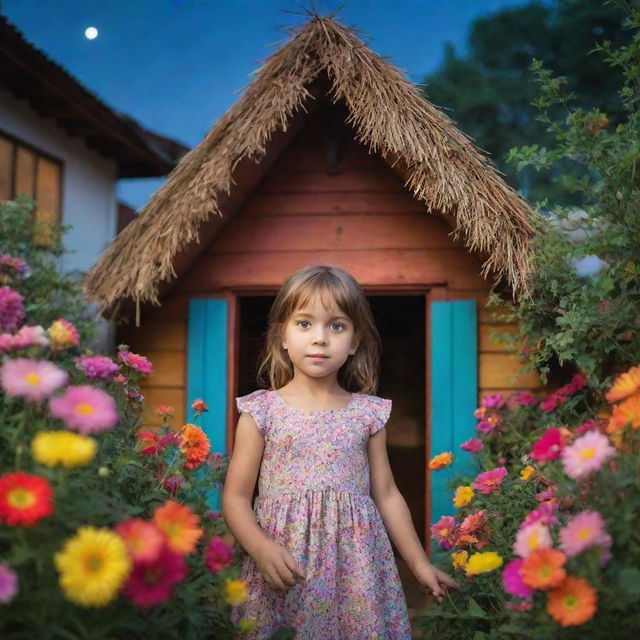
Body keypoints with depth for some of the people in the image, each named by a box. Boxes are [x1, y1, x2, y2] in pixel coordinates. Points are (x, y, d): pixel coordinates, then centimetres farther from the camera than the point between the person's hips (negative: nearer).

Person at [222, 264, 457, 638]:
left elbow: (387, 495, 11)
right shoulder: (261, 411, -3)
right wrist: (261, 549, -19)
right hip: (284, 570, -1)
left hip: (355, 567, 2)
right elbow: (236, 497, -3)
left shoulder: (368, 413, 3)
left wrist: (420, 563, 11)